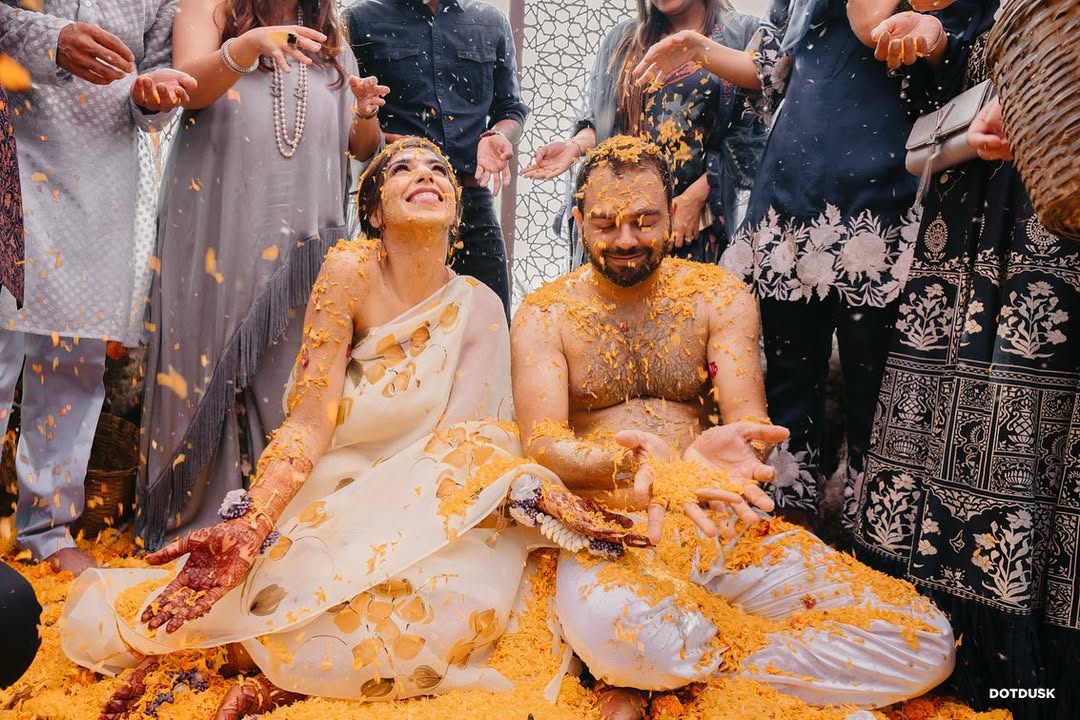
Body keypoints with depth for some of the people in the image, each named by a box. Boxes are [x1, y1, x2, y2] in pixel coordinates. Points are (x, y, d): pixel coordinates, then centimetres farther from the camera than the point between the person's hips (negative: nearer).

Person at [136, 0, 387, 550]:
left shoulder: (331, 47, 20)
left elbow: (363, 148, 17)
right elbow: (191, 87, -9)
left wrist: (366, 113, -5)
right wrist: (248, 46, -26)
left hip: (301, 235, 2)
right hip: (217, 229, -2)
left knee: (290, 371, -3)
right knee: (210, 362, -3)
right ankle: (197, 519, 5)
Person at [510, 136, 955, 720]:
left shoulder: (718, 296, 7)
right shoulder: (544, 316, 3)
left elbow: (748, 419, -5)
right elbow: (540, 445, -10)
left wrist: (716, 452, -32)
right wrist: (630, 460, -33)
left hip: (721, 522, 4)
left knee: (925, 642, -11)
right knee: (607, 622, -42)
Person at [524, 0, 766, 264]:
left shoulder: (743, 34, 5)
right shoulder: (622, 39, 17)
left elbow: (751, 132, -3)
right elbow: (597, 117, 15)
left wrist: (694, 198, -12)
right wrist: (575, 146, -7)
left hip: (697, 214, -2)